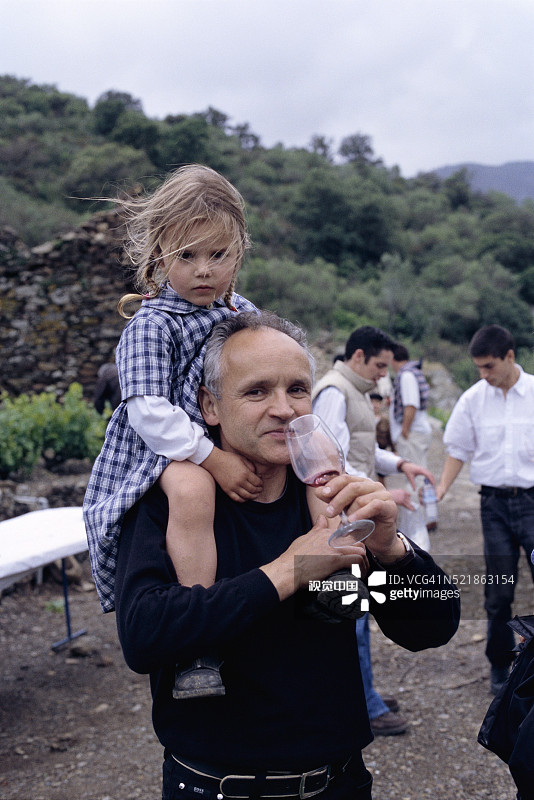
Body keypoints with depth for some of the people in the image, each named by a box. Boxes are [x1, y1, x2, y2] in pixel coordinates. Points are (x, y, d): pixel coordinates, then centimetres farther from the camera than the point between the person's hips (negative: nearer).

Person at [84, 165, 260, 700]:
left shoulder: (247, 315, 11)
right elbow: (149, 409, -21)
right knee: (192, 490, -40)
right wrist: (213, 458, -30)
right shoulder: (152, 324, -11)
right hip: (166, 450, -7)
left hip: (233, 445, 8)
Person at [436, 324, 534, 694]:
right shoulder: (473, 398, 1)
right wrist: (440, 490, -6)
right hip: (494, 501, 2)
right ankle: (500, 664, 24)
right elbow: (459, 449, 7)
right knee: (498, 591, 8)